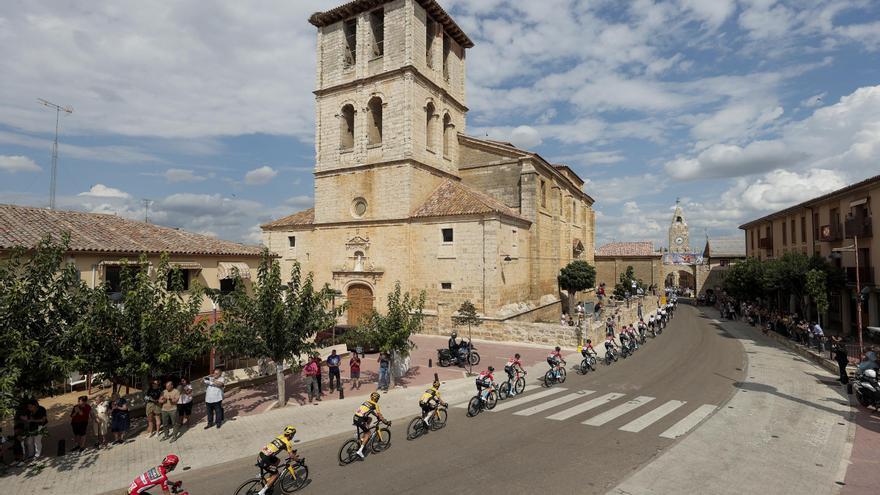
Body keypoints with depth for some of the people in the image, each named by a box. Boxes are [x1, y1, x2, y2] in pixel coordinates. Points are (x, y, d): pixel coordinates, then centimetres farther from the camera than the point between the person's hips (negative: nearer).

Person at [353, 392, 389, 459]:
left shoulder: (366, 402, 23)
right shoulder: (375, 405, 3)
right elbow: (379, 415, 4)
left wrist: (378, 417, 47)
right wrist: (386, 422, 15)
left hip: (355, 417, 7)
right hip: (360, 420, -7)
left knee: (370, 419, 27)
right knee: (368, 433, 10)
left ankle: (363, 438, 22)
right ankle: (360, 451, -1)